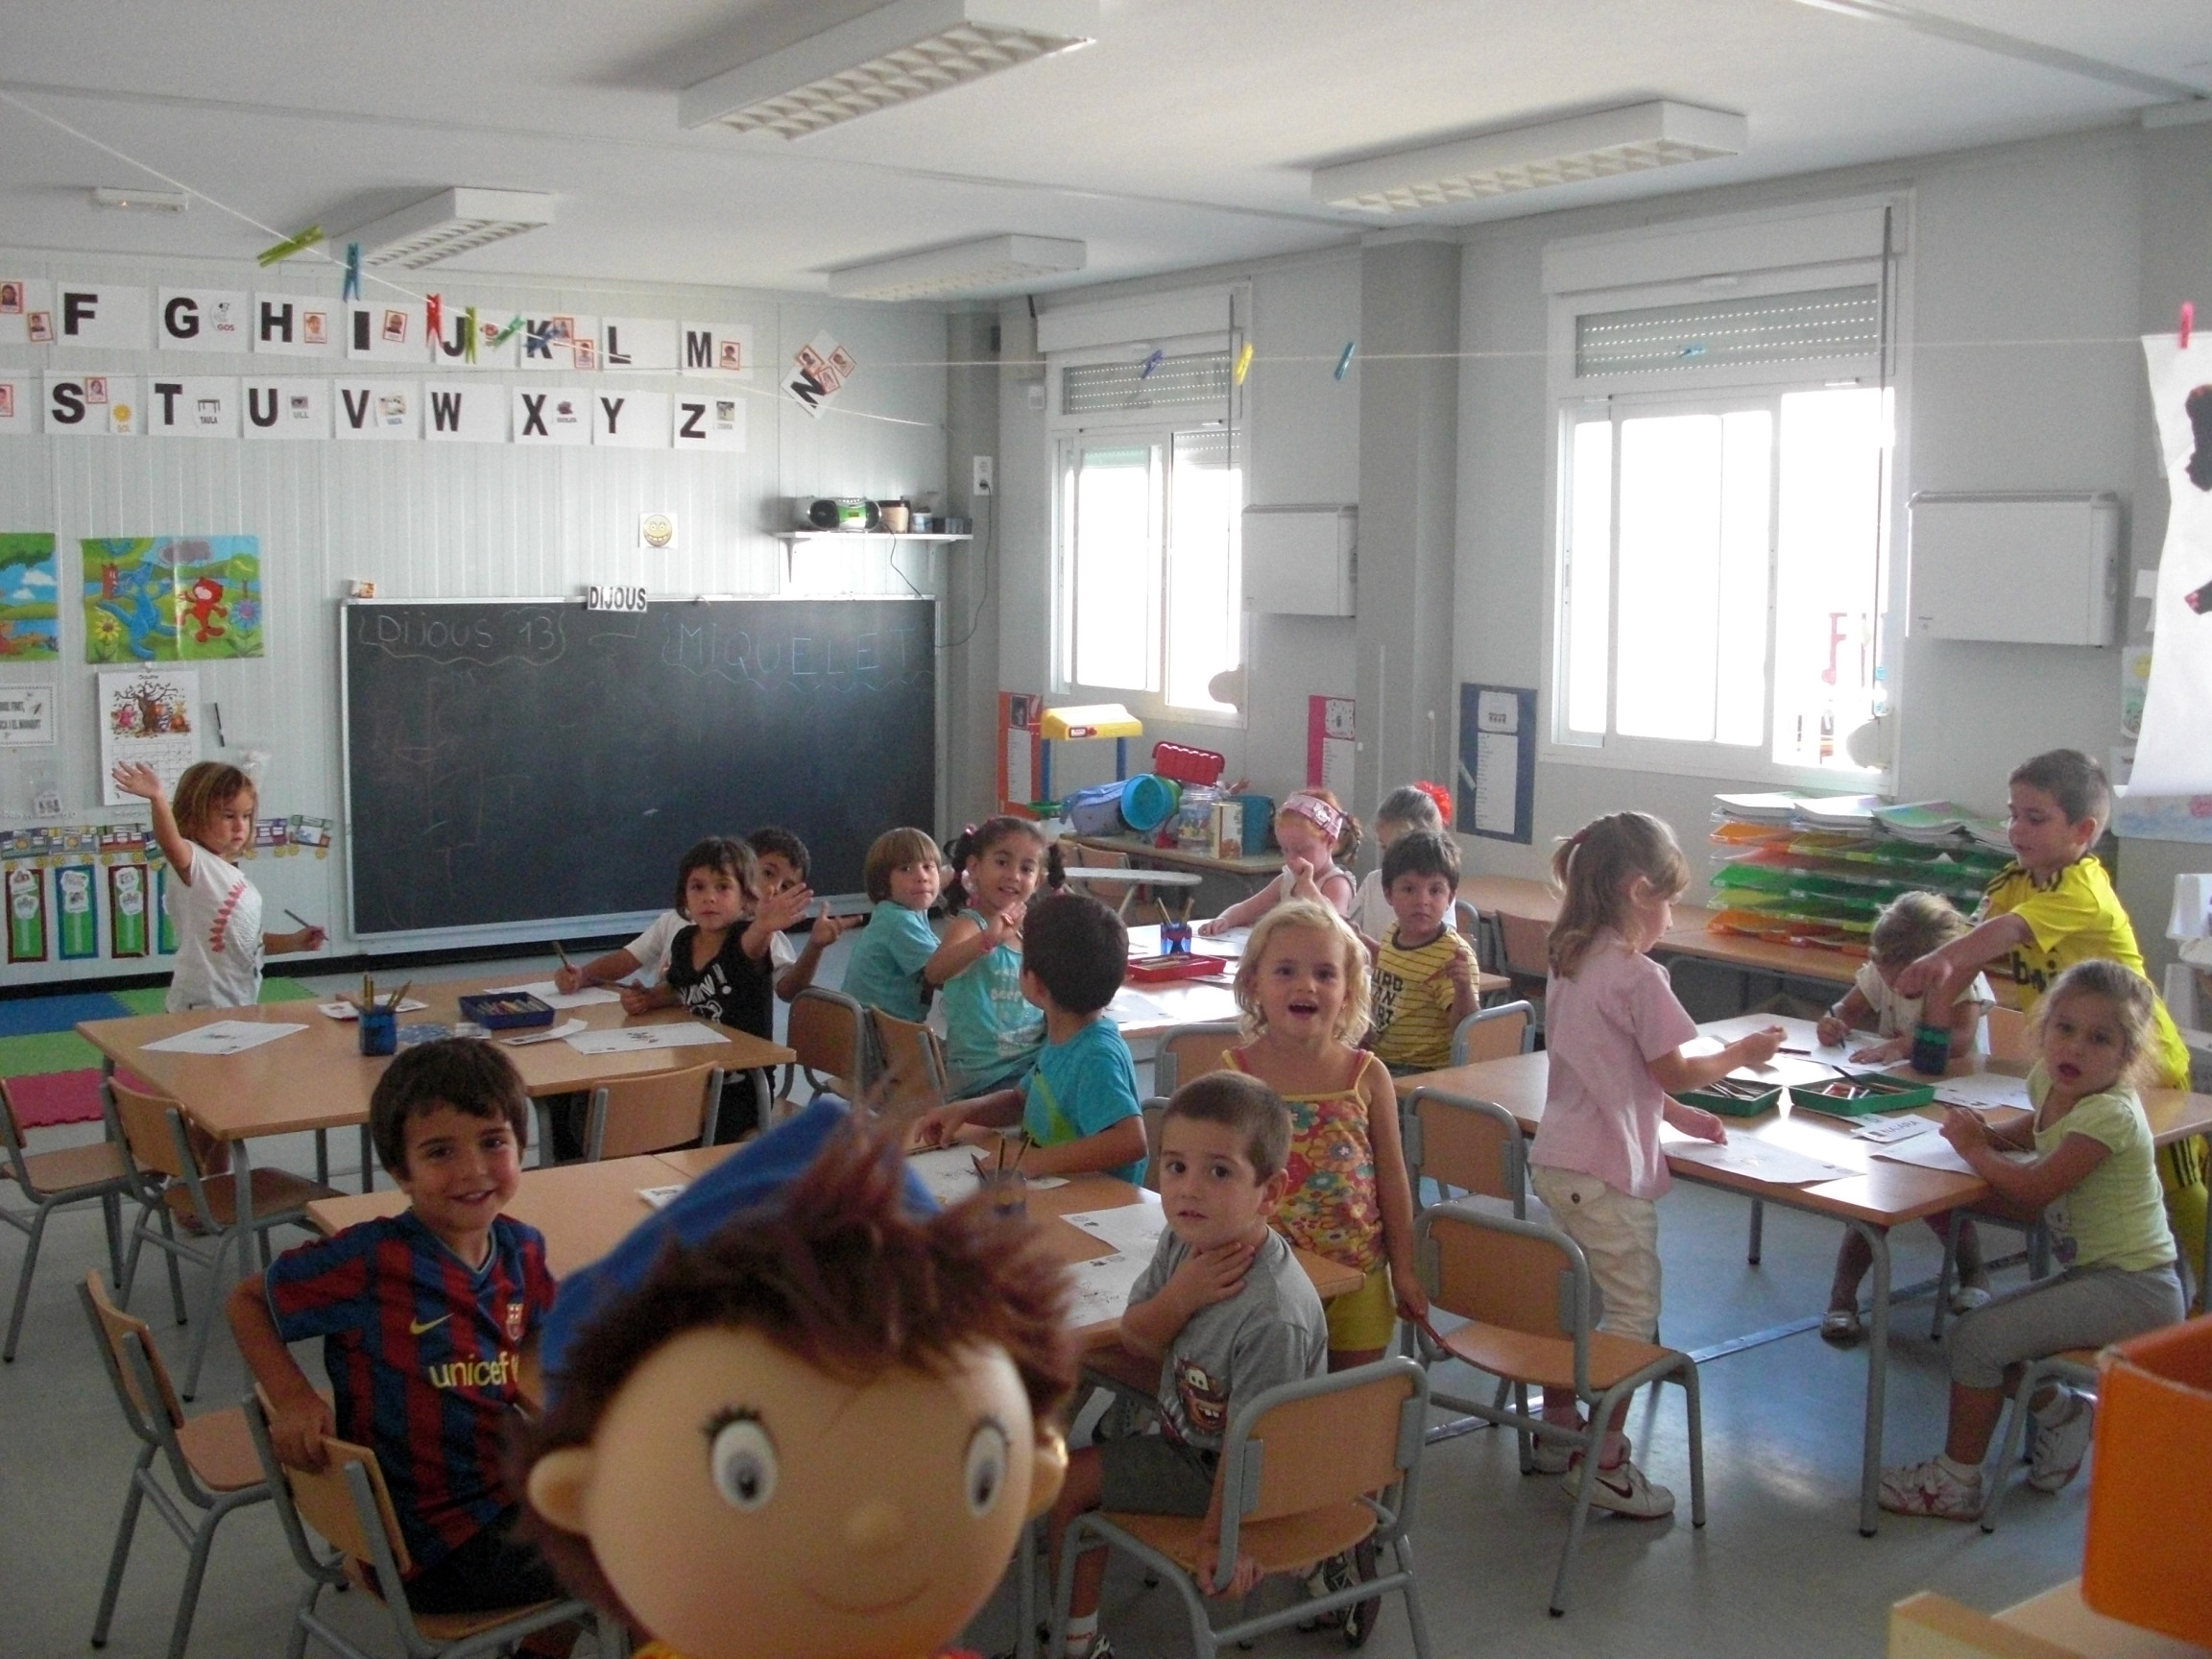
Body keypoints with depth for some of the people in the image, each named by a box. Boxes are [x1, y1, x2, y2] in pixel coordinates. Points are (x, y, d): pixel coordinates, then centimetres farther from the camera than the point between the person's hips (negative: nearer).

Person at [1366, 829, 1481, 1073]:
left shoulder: (1453, 954, -17)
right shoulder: (1392, 933, 7)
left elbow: (1463, 1029, -21)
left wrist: (1464, 988, -37)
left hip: (1423, 1071, -8)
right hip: (1378, 1059, 8)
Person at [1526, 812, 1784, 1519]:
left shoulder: (1569, 963, 9)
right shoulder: (1637, 976, -18)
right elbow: (1674, 1071, -10)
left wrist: (1675, 1114, 19)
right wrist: (1741, 1054, 5)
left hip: (1554, 1161, 9)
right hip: (1607, 1173, -9)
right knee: (1632, 1311, 2)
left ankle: (1558, 1433, 30)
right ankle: (1602, 1461, 6)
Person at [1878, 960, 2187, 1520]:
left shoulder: (2111, 1114, -23)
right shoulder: (2052, 1083, 4)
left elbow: (2032, 1189, -27)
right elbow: (2035, 1130, 27)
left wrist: (1974, 1148, -11)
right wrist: (1990, 1133, 6)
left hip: (2133, 1291, -9)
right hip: (2094, 1275, 9)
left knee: (1976, 1337, -14)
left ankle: (1957, 1481, 0)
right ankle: (2061, 1410, 25)